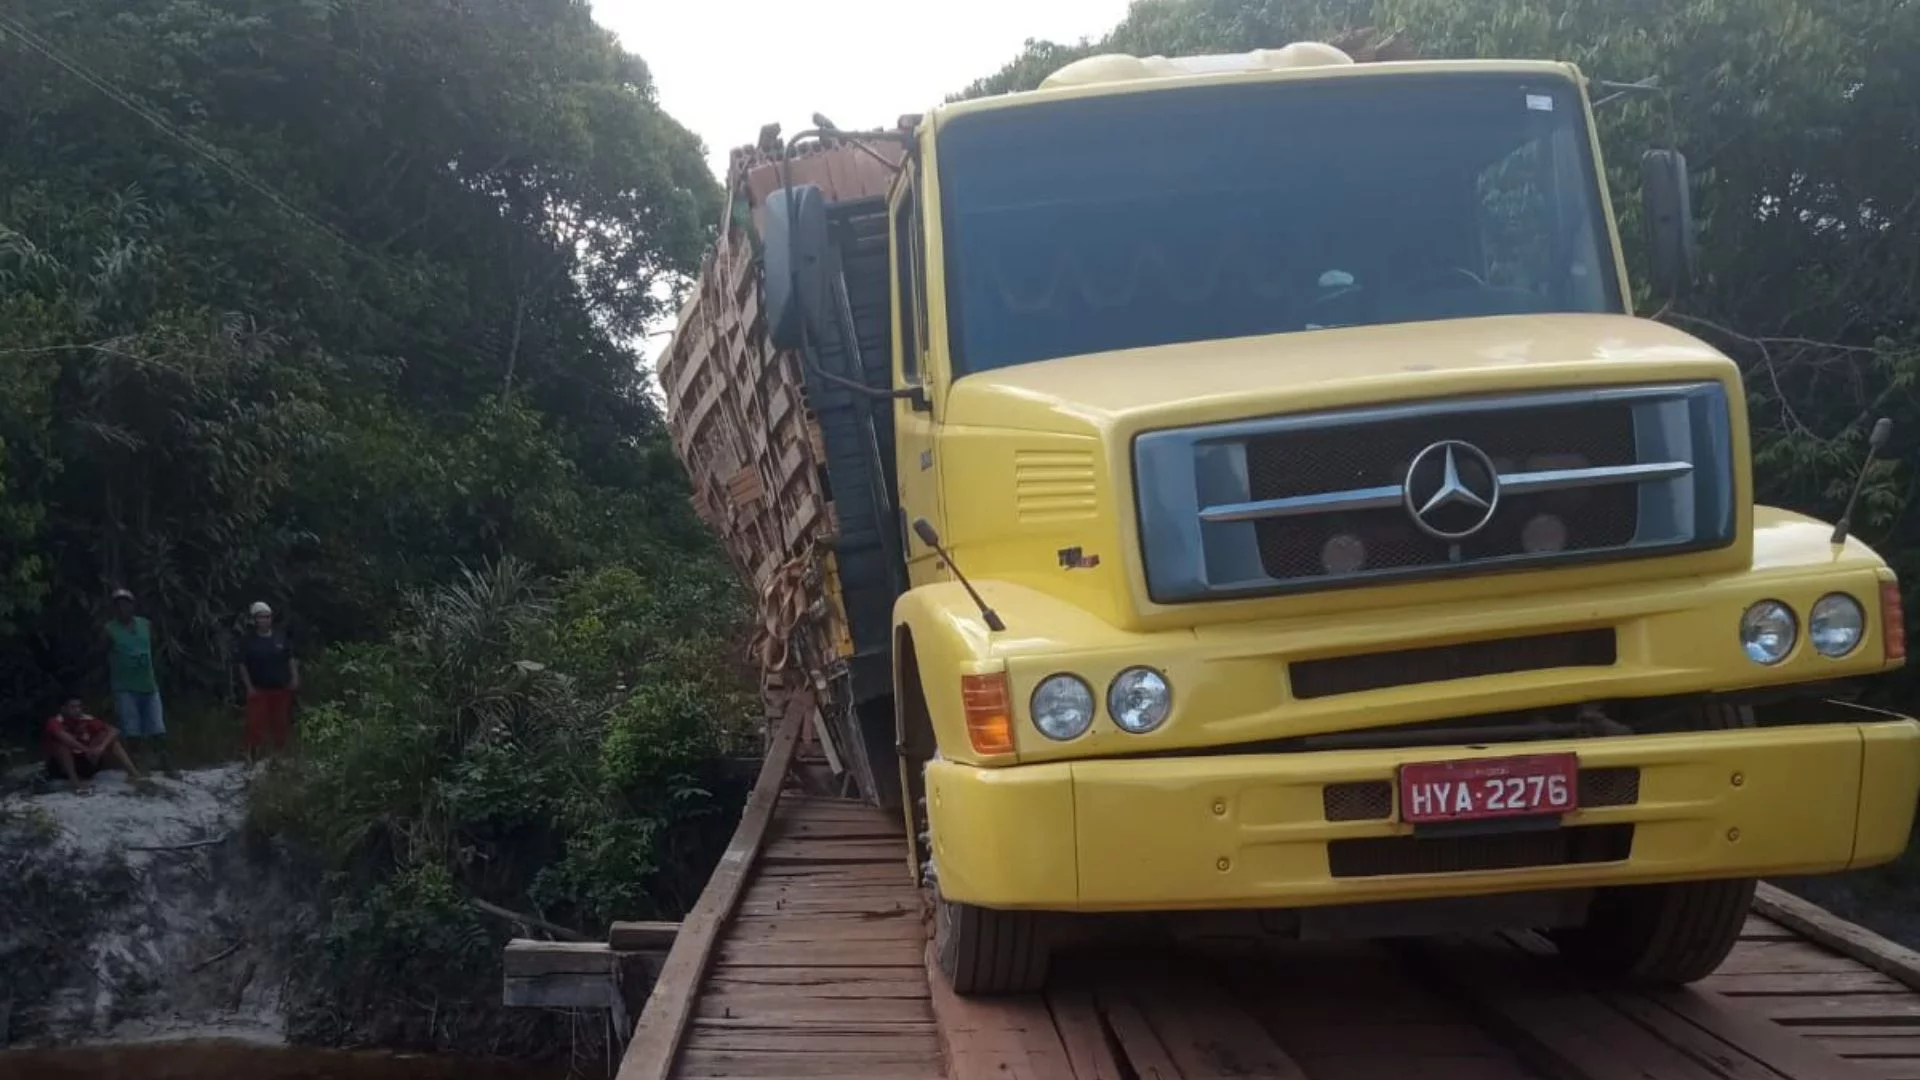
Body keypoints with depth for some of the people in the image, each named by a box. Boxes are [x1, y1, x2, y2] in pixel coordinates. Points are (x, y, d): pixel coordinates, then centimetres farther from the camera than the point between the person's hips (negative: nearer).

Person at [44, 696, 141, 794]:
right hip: (60, 767, -4)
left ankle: (134, 774, -27)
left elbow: (114, 731, -13)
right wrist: (86, 750, -40)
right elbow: (61, 736, -40)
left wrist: (101, 747, -32)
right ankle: (74, 781, -42)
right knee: (61, 743, -30)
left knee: (112, 741, -11)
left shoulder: (87, 720, -3)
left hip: (85, 761, 4)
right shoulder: (55, 722, -16)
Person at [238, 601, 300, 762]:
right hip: (258, 689, -3)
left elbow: (291, 660, 9)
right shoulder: (248, 641, -2)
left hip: (281, 688, 3)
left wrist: (295, 678, -3)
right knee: (256, 723, -8)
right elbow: (243, 666, -2)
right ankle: (251, 755, -5)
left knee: (280, 723, 10)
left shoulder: (281, 638, 5)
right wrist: (249, 686, -10)